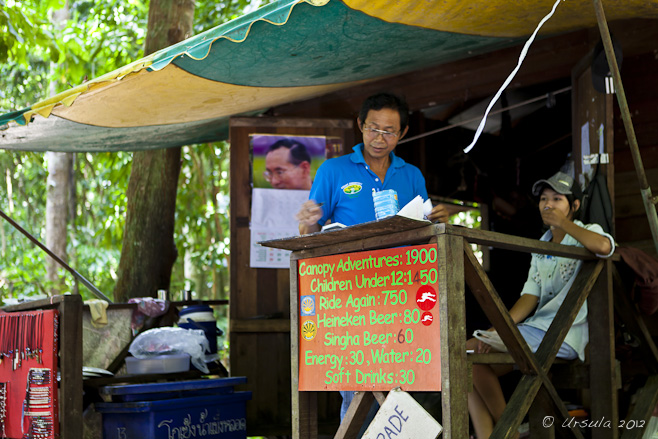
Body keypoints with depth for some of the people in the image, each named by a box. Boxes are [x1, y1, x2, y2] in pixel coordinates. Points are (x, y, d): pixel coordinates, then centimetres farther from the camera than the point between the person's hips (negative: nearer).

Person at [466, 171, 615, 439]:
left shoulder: (586, 234, 1)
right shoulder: (541, 245, 22)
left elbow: (604, 246, -27)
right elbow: (531, 295, 10)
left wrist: (562, 222, -13)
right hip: (537, 329, 8)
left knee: (474, 353, -21)